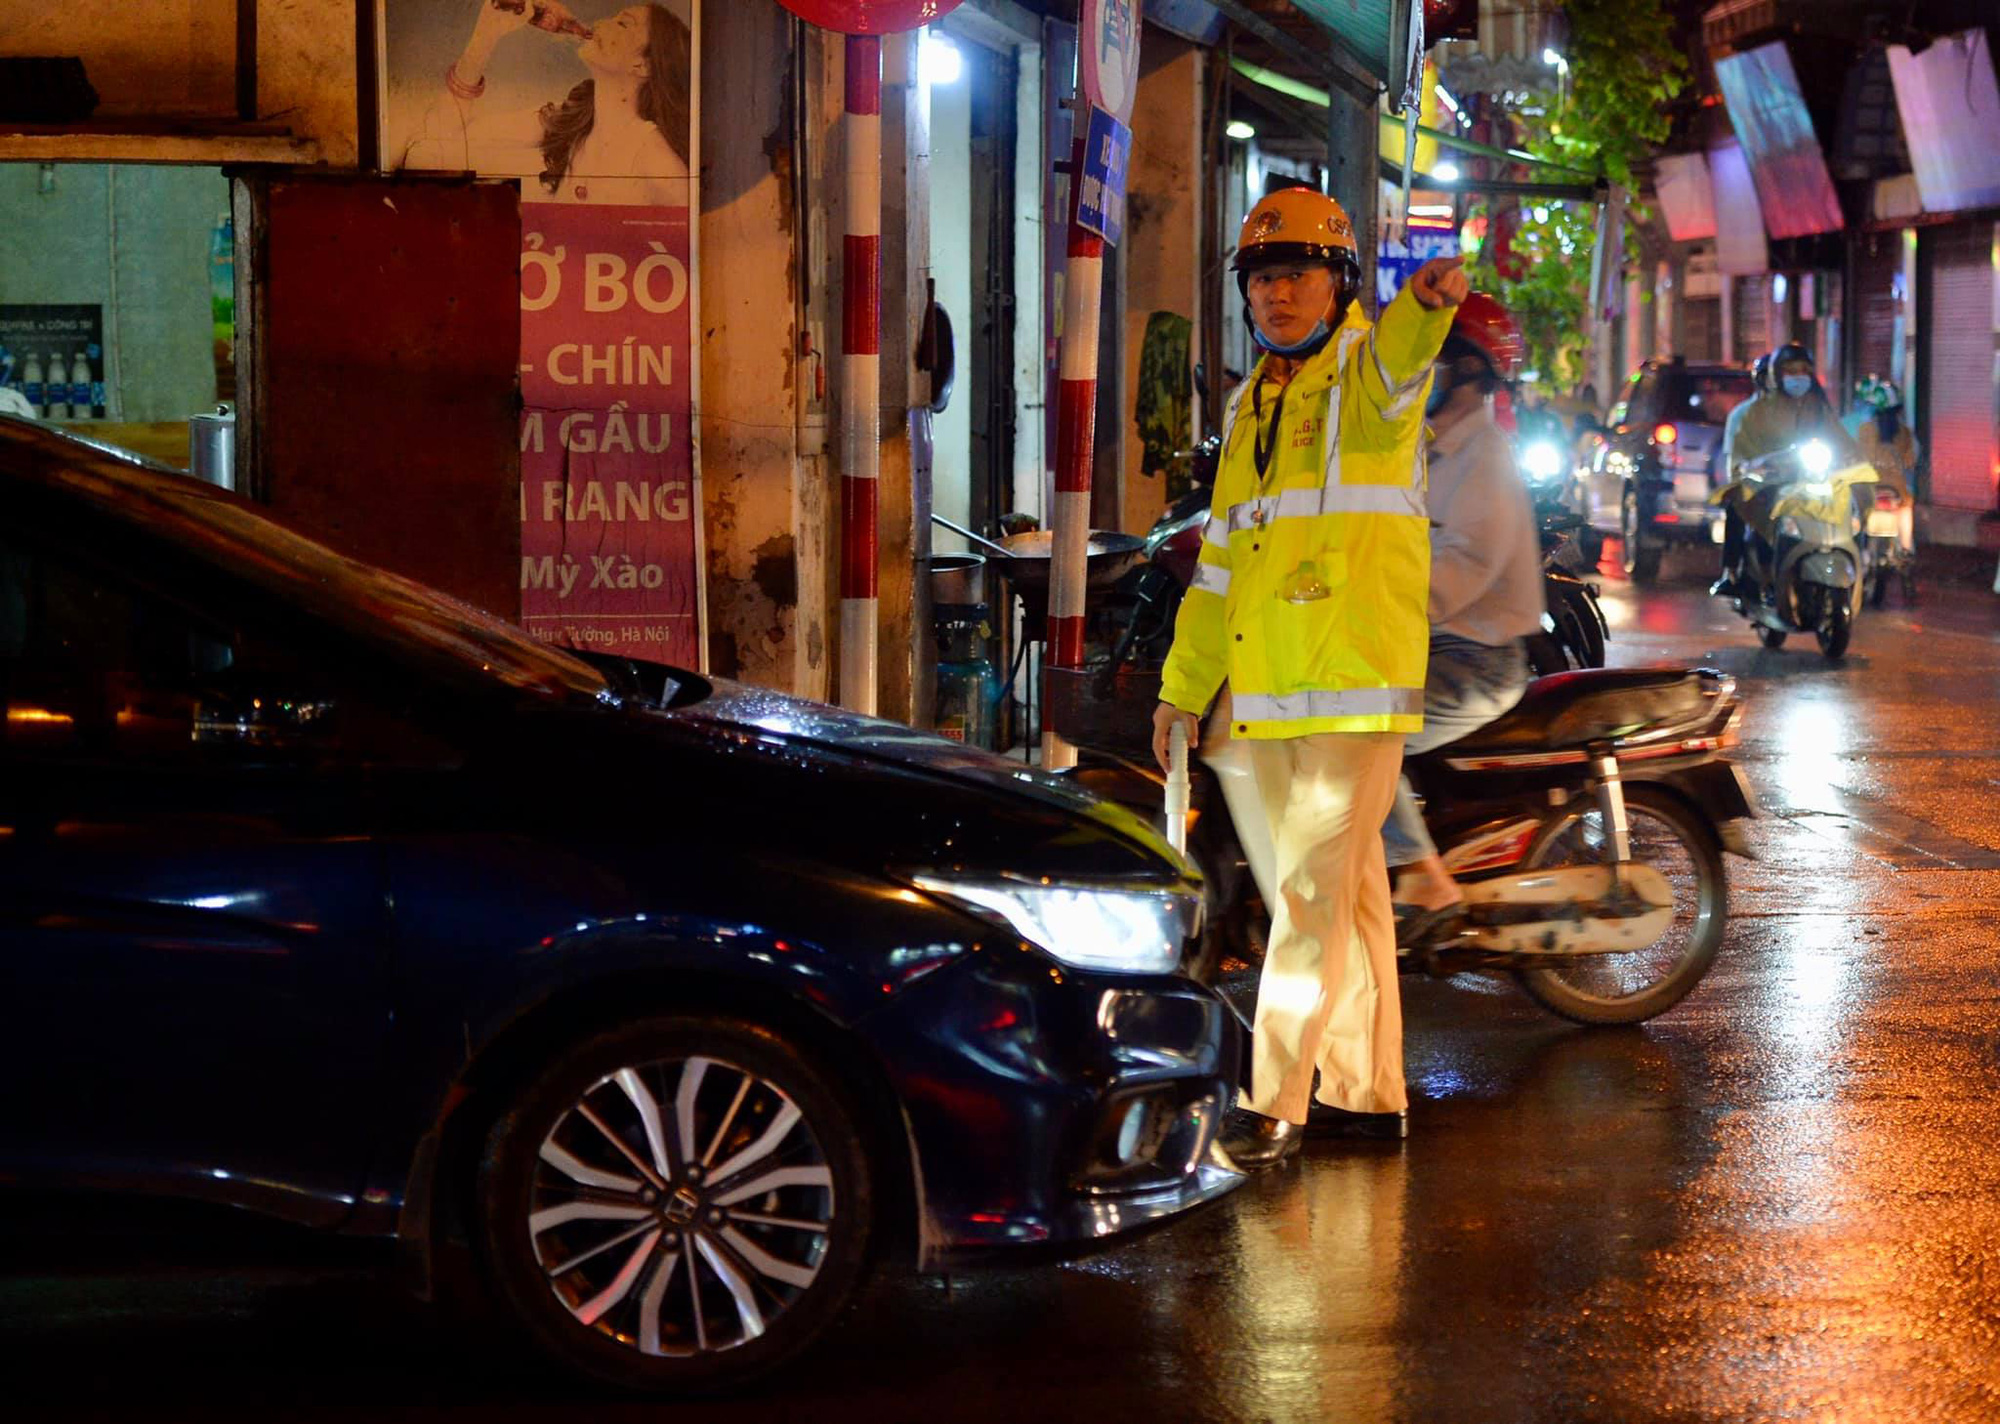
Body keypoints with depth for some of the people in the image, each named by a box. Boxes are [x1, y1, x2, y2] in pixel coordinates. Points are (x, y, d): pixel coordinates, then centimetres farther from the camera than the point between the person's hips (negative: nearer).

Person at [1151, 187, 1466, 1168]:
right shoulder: (1251, 408, 18)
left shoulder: (1367, 377, -4)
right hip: (1270, 697, 8)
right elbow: (1222, 561, 23)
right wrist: (1184, 685, 23)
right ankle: (1366, 1095, 21)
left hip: (1359, 682, -8)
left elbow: (1394, 365, -32)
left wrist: (1423, 306, -55)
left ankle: (1277, 1103, -7)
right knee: (1348, 884, 14)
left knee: (1313, 887, -9)